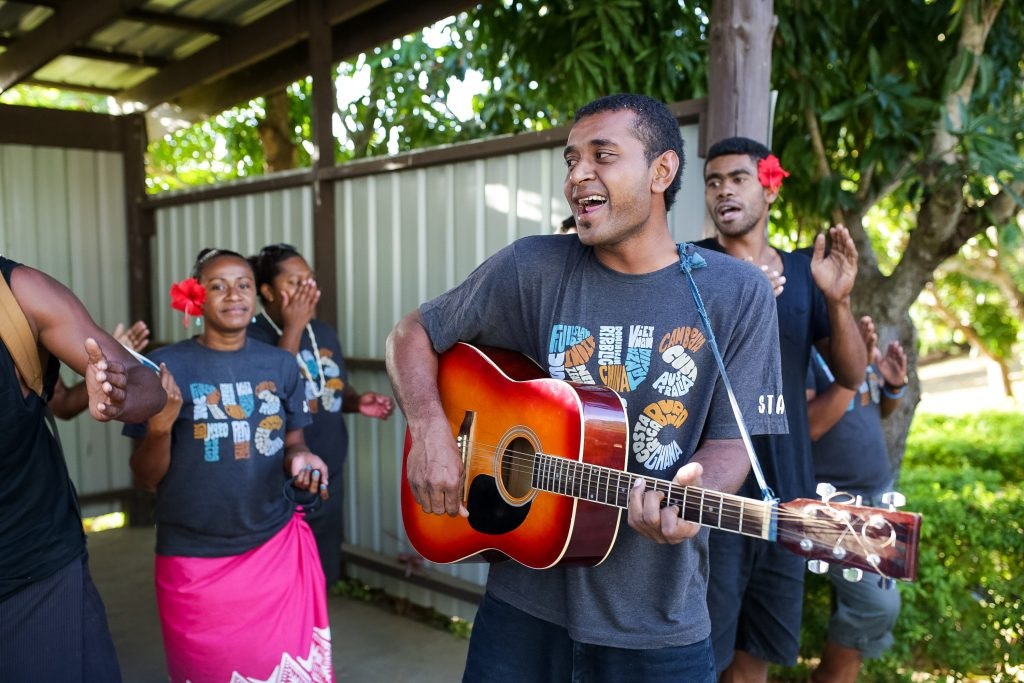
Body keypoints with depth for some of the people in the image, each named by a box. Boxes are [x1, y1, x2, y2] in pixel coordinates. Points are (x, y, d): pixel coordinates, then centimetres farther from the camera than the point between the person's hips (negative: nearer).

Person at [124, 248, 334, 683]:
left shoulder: (280, 365, 1)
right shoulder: (165, 367, -7)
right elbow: (145, 478, -4)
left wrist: (300, 459, -12)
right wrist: (159, 427, -24)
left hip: (279, 548, 2)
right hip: (195, 559, -2)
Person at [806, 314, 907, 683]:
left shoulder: (856, 333, 8)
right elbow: (808, 426, -25)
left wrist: (894, 384, -3)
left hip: (878, 490, 8)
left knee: (855, 603, 11)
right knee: (878, 603, -8)